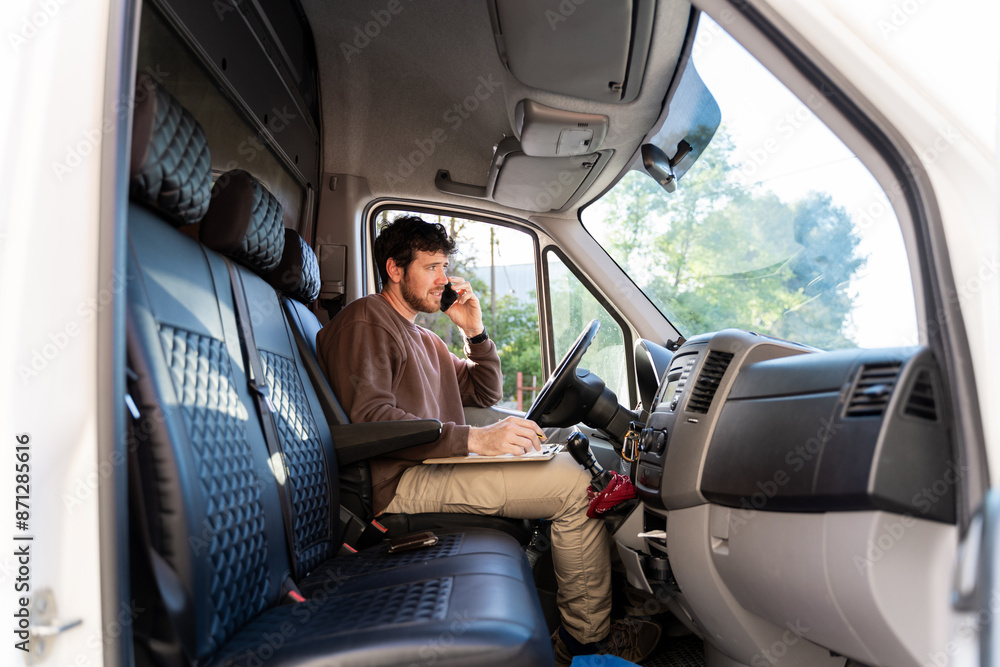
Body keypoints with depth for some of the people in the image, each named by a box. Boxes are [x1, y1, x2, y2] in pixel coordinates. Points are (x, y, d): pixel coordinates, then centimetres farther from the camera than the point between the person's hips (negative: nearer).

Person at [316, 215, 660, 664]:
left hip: (434, 468, 10)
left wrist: (474, 331, 8)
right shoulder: (365, 321, -4)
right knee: (574, 484, -18)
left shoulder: (424, 339, 26)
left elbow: (487, 394, 23)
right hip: (402, 483, -10)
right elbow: (370, 418, -20)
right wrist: (473, 439, -28)